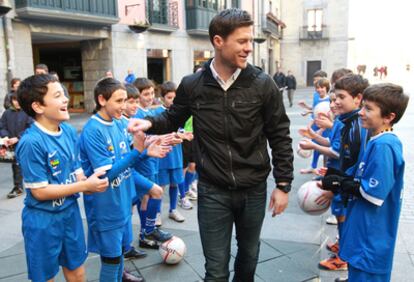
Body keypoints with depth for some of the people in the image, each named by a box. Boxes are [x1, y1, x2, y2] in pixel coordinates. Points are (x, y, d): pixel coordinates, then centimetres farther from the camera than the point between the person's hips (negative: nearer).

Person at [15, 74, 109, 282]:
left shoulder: (69, 131, -3)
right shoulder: (31, 142, -24)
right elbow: (39, 191, -20)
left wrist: (90, 184, -15)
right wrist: (85, 185, -19)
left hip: (70, 211, 6)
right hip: (43, 220, -6)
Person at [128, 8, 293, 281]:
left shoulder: (263, 84, -9)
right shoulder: (192, 85, -8)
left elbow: (280, 136, -3)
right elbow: (173, 118, 10)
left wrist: (283, 184, -4)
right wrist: (149, 123, -11)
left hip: (254, 189, 1)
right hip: (212, 191, -1)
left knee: (249, 253, 23)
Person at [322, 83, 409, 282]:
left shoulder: (383, 146, -23)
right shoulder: (379, 141, 7)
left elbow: (374, 194, -25)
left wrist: (338, 183, -15)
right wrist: (336, 184, -1)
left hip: (371, 241, -9)